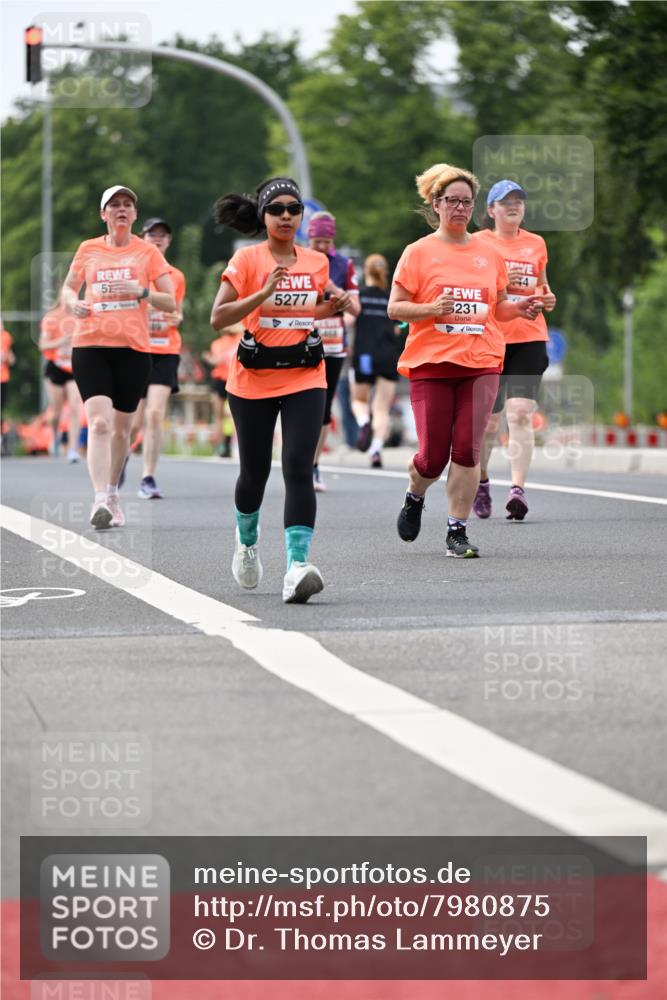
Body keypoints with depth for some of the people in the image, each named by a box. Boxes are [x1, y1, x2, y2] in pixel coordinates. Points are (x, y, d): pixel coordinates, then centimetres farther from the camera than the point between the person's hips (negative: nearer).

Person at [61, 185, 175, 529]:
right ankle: (100, 501, -25)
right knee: (99, 422, -17)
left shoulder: (148, 252, 5)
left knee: (121, 427, 9)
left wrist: (141, 292, -15)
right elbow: (68, 287, 22)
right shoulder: (88, 250, 9)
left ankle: (112, 494, 29)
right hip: (90, 346, -1)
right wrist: (73, 302, -2)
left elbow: (170, 303, 3)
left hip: (133, 348, 1)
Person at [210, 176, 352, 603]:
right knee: (255, 471, 10)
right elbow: (218, 318, -14)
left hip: (305, 379, 1)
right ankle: (247, 541, 40)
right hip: (253, 379, -1)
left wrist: (333, 307, 2)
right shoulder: (247, 259, -6)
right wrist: (265, 291, -24)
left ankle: (298, 566, -22)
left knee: (299, 470, -15)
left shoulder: (317, 262, 6)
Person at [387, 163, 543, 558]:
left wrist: (520, 308, 1)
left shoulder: (489, 254, 12)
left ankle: (458, 531, 1)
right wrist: (432, 309, -19)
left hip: (481, 362, 2)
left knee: (467, 449, -6)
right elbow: (395, 307, -2)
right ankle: (415, 499, 31)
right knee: (433, 455, -3)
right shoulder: (419, 252, 1)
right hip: (431, 362, -2)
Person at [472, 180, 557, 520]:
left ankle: (517, 489, -20)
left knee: (521, 413, -14)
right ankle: (481, 480, 32)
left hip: (529, 338, 1)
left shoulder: (536, 244, 12)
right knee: (488, 418, 7)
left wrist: (547, 297, 2)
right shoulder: (477, 243, 4)